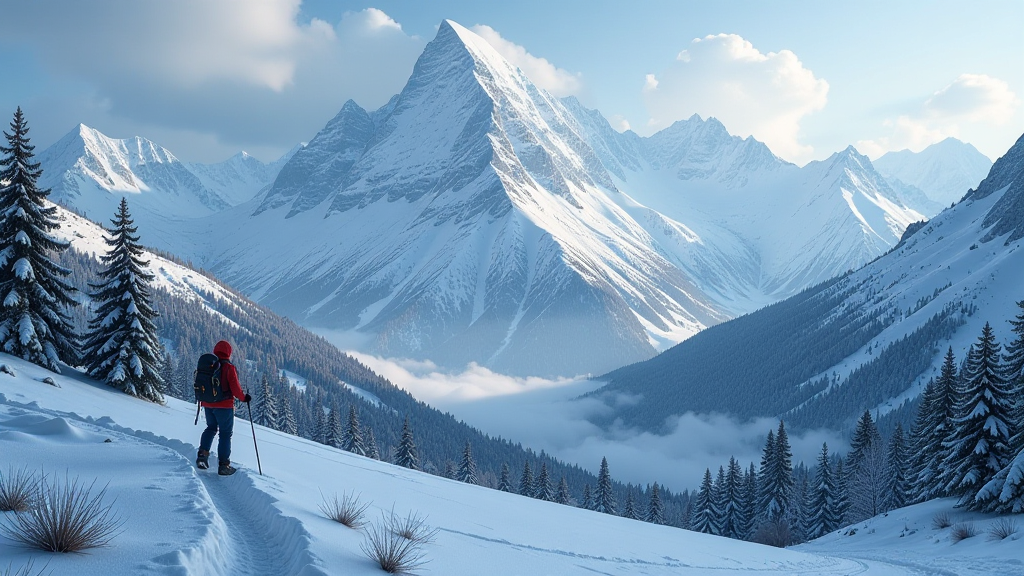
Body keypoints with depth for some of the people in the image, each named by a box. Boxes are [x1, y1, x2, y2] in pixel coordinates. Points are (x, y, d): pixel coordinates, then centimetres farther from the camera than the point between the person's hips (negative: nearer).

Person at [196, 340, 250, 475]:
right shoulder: (229, 368, -14)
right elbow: (235, 389, -15)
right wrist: (244, 398, 3)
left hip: (207, 404, 5)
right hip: (224, 405, -5)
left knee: (211, 428, 25)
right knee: (225, 433, 3)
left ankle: (203, 454, 7)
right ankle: (223, 465, 2)